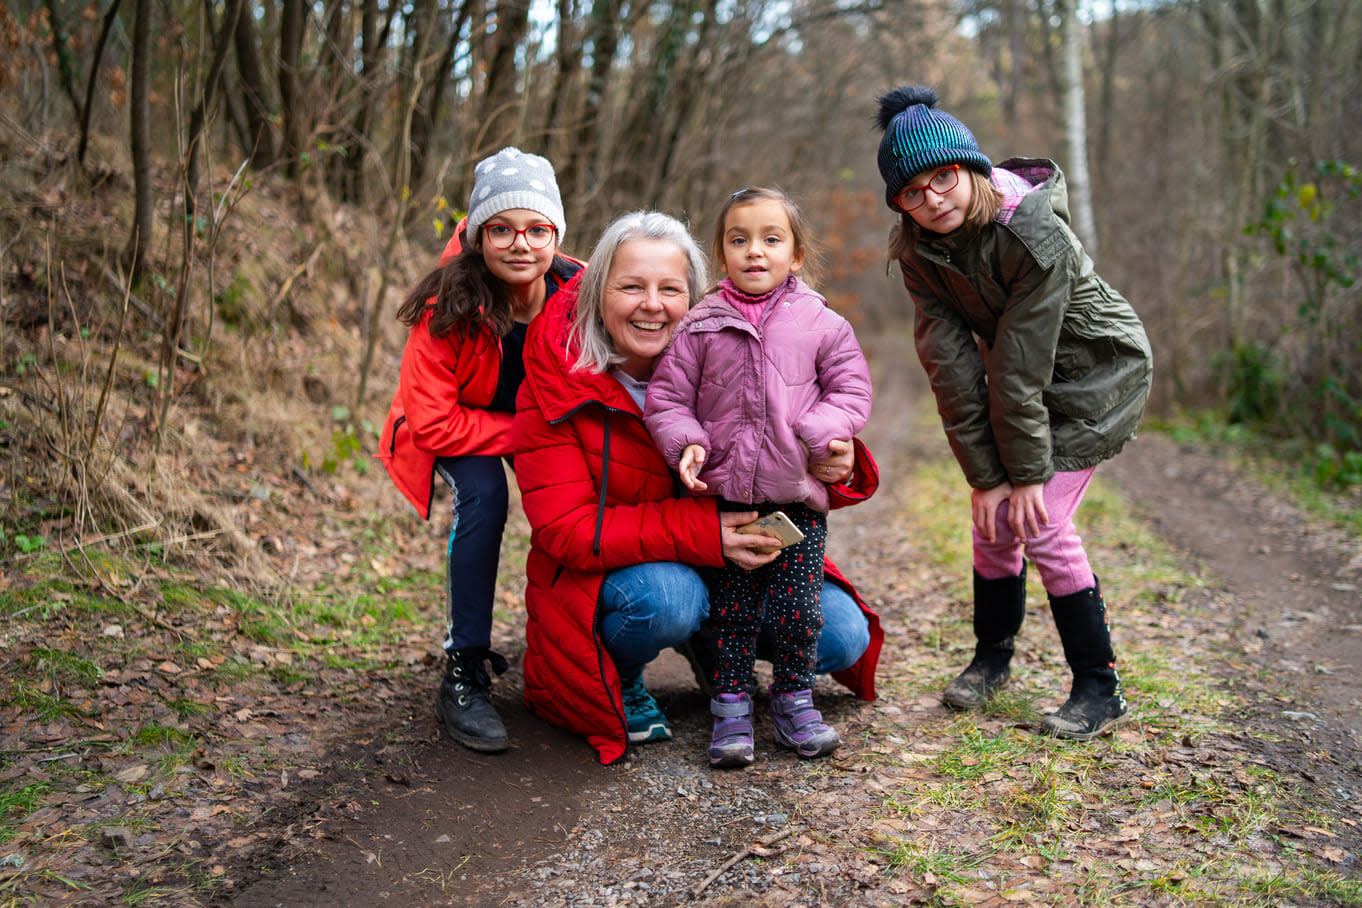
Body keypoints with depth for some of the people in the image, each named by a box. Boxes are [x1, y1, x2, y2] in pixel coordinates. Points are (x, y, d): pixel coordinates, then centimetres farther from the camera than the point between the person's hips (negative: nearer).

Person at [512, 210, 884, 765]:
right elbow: (567, 530, -23)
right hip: (599, 576, -4)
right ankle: (618, 683, -2)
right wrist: (700, 532, -33)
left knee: (842, 636, -11)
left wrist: (834, 470, -26)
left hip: (724, 561, 4)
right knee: (667, 596, -37)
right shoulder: (553, 387, -16)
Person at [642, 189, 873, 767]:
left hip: (799, 497, 0)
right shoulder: (699, 328, 2)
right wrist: (687, 443, -13)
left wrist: (820, 432, -12)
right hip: (724, 495, 0)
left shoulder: (823, 325, 2)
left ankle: (793, 701, 22)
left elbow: (852, 391, 5)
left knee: (798, 606, 3)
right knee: (729, 606, 6)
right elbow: (666, 398, 4)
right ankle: (731, 707, 19)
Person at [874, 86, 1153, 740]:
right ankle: (992, 657, 25)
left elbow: (1020, 366, -29)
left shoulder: (1033, 232, -31)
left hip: (1096, 372, -5)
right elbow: (951, 364, -16)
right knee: (994, 519, 2)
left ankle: (1099, 689, 1)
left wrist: (1027, 472, -24)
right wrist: (984, 474, -16)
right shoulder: (916, 249, -13)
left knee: (1042, 524, -13)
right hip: (1021, 380, 6)